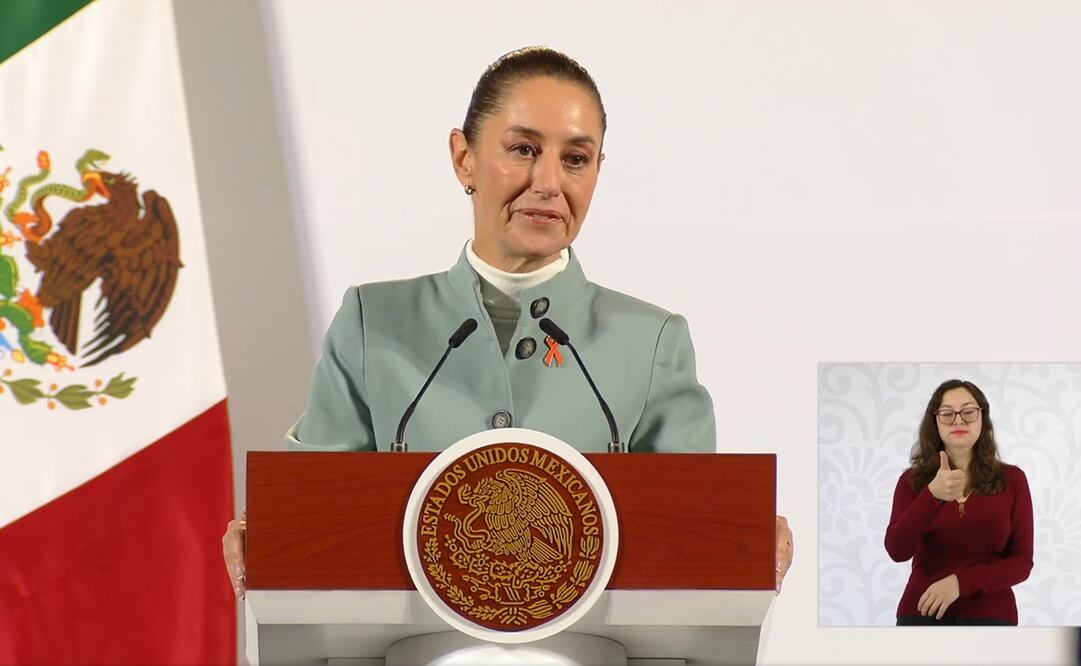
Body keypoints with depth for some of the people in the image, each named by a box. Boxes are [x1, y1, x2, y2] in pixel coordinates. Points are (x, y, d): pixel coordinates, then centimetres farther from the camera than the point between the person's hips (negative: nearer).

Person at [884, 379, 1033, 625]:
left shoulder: (1011, 479, 2)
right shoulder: (913, 481, 3)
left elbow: (1022, 562, -1)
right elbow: (897, 551, -12)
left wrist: (959, 582, -15)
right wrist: (932, 495, -26)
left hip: (990, 615, 0)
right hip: (923, 613, 0)